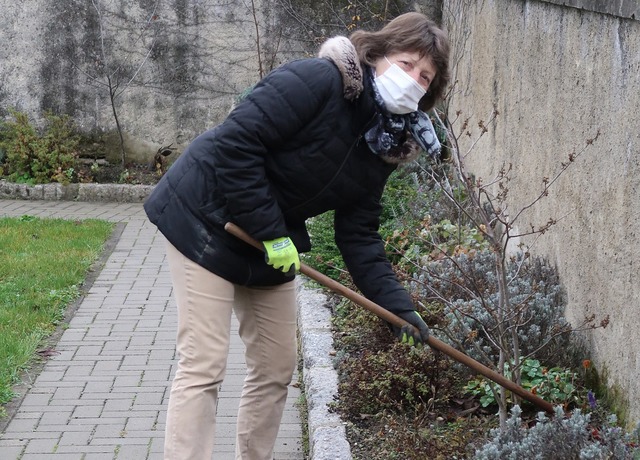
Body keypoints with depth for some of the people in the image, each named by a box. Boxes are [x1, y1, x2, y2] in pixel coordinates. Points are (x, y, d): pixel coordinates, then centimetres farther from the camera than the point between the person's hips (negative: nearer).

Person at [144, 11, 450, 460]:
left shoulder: (384, 145, 0)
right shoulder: (317, 81, -24)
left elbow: (359, 234, 2)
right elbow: (234, 143, -29)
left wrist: (396, 303, -8)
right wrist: (270, 232, -25)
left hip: (268, 250, 9)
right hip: (207, 218, -9)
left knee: (278, 367, 12)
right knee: (203, 365, -11)